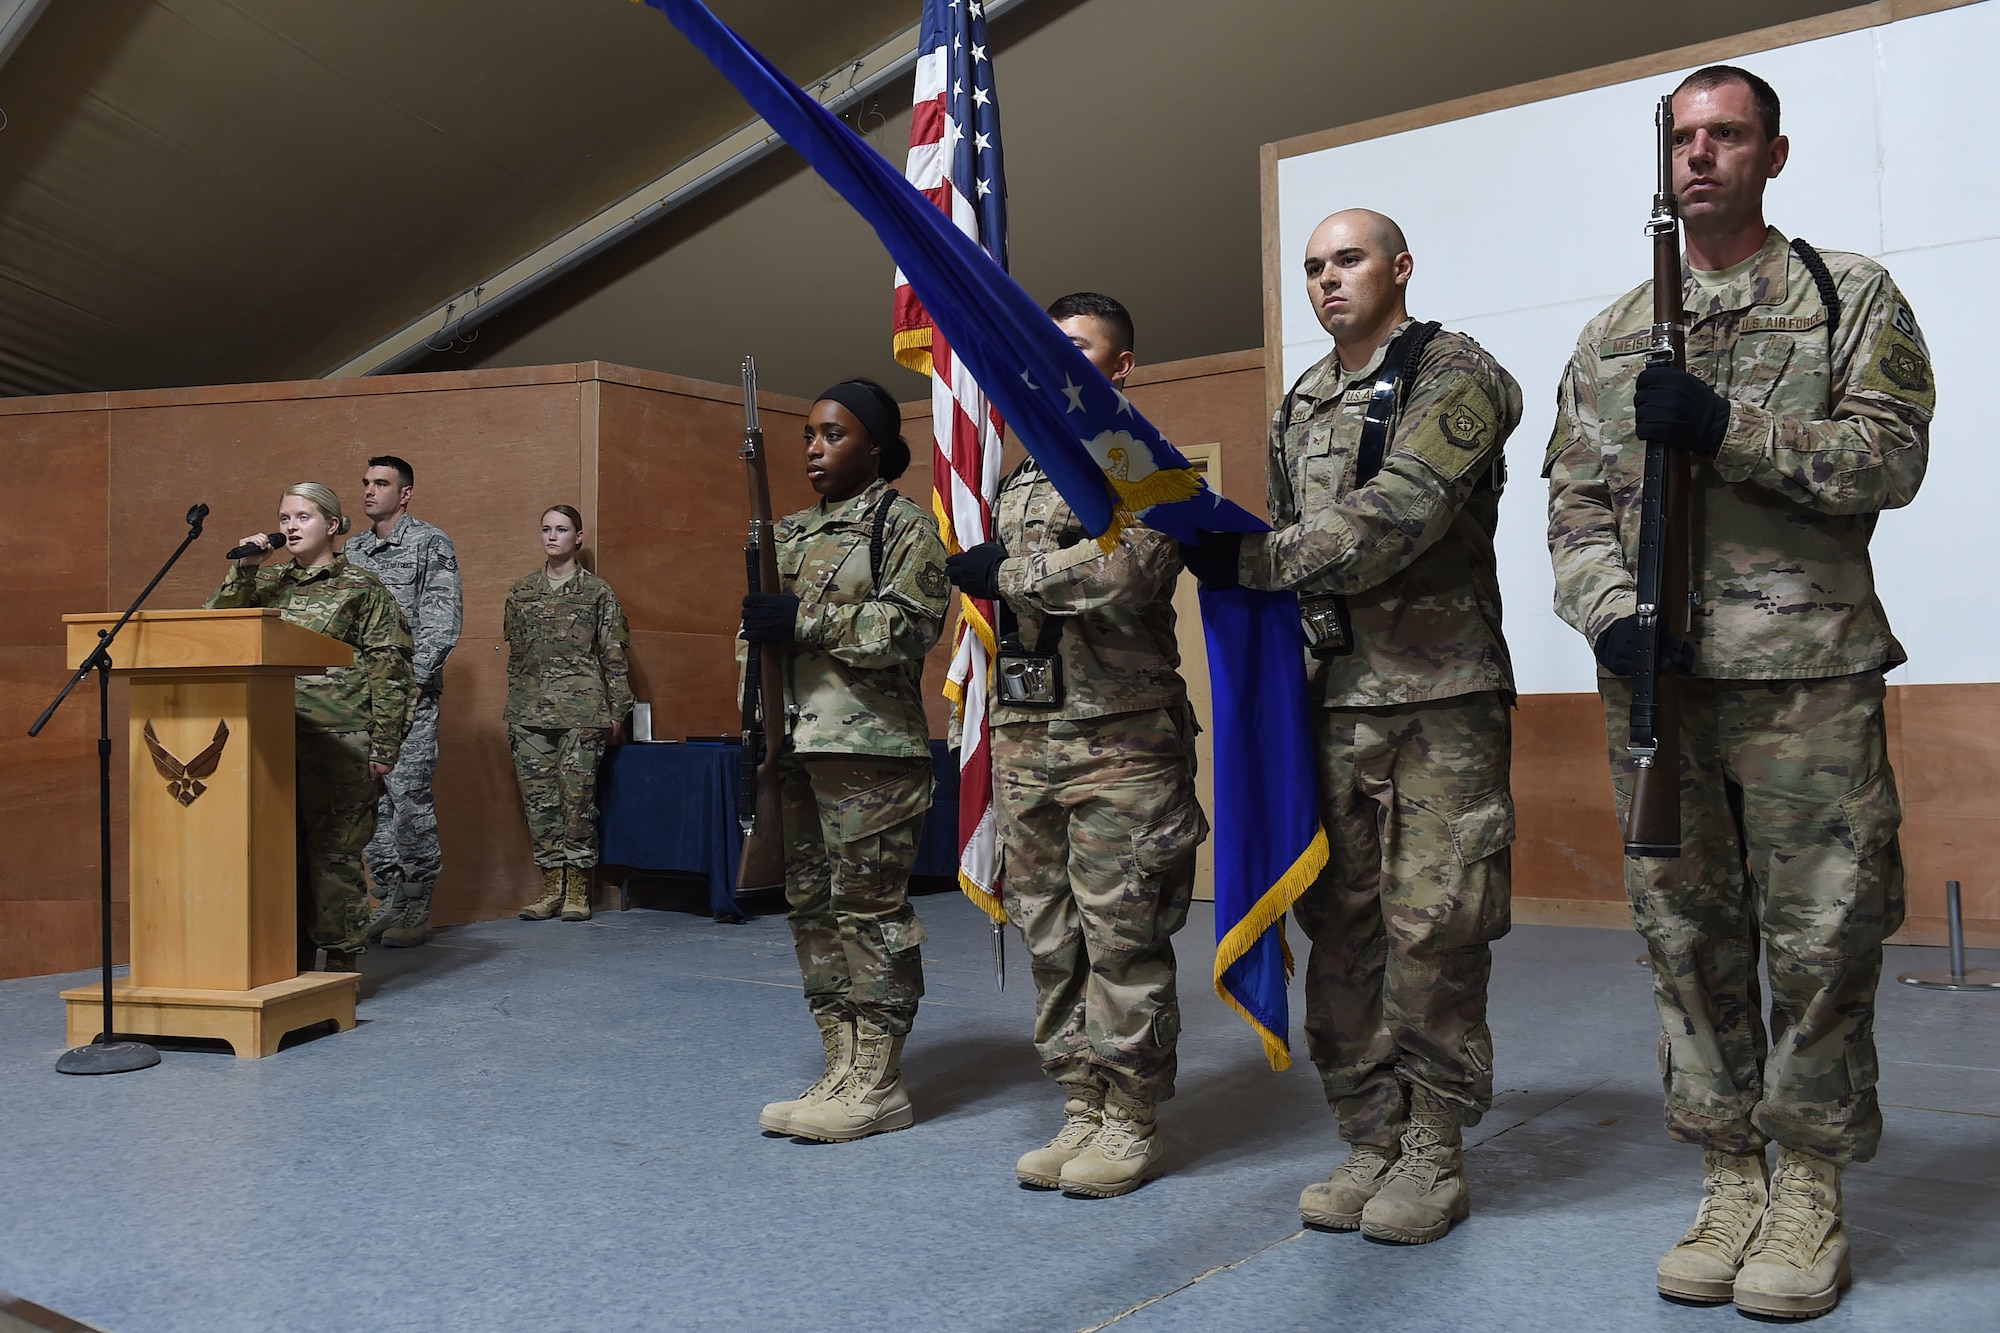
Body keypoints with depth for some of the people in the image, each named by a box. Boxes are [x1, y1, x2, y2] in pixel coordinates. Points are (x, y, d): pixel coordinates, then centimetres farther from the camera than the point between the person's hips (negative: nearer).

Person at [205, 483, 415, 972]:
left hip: (339, 739, -5)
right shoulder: (269, 583, 16)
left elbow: (389, 669, -3)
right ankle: (292, 963, 18)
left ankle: (342, 963, 7)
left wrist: (384, 746, -8)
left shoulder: (362, 587, 1)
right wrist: (243, 570, -1)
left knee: (333, 850, -3)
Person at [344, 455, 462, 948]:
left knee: (410, 797, -8)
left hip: (409, 691, -6)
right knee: (371, 799, 6)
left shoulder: (430, 543, -1)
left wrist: (415, 678, -15)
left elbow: (445, 619, -8)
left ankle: (416, 908, -1)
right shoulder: (352, 550, 18)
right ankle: (388, 901, 14)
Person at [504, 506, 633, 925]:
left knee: (578, 796, -4)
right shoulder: (522, 590, 13)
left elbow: (614, 655, 4)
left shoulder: (598, 592, 3)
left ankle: (578, 890, 5)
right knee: (538, 797, 3)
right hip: (530, 712, 4)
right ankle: (551, 887, 11)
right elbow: (514, 652, 17)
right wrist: (512, 708, 15)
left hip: (580, 709, -4)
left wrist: (617, 710, 1)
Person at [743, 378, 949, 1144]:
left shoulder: (905, 526, -1)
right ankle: (842, 1070, 17)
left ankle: (878, 1085, 3)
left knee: (869, 908, -5)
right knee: (811, 907, 8)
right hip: (795, 745, 8)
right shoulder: (791, 532, 20)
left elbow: (912, 625, -14)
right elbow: (758, 628, 24)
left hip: (871, 746, -8)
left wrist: (807, 619, -17)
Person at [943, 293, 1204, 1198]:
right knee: (1050, 936, 9)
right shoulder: (1020, 481, 20)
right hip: (1026, 735, 7)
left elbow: (1127, 572, -20)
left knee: (1124, 936, -2)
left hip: (1120, 739, -7)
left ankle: (1129, 1121, 9)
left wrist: (1009, 570, -10)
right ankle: (1081, 1109, 19)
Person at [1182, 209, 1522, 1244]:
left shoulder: (1455, 379, -3)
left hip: (1439, 698, -6)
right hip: (1331, 698, 6)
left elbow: (1395, 520, -18)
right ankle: (1371, 1140, 17)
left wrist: (1248, 559, -22)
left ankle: (1434, 1151, 9)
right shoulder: (1299, 408, 18)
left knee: (1432, 925, -5)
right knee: (1339, 923, 6)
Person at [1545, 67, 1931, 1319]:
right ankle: (1731, 1181, 20)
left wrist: (1725, 428, -16)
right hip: (1655, 677, 3)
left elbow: (1891, 457, -5)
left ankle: (1811, 1193, 16)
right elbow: (1576, 506, 10)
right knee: (1690, 937, 7)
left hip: (1810, 673, -3)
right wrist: (1611, 615, -7)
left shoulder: (1852, 297, 6)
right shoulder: (1612, 335, 15)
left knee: (1821, 937, 1)